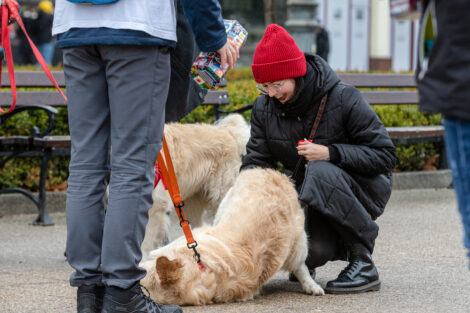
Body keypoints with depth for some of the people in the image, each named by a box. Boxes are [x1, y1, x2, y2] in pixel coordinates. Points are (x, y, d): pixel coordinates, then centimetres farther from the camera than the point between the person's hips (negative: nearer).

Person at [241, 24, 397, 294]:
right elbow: (256, 160, 2)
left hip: (365, 189, -3)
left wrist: (331, 153, -30)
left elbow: (385, 155, -17)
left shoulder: (343, 99, -17)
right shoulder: (264, 107, -2)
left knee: (321, 173, -37)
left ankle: (363, 264, -23)